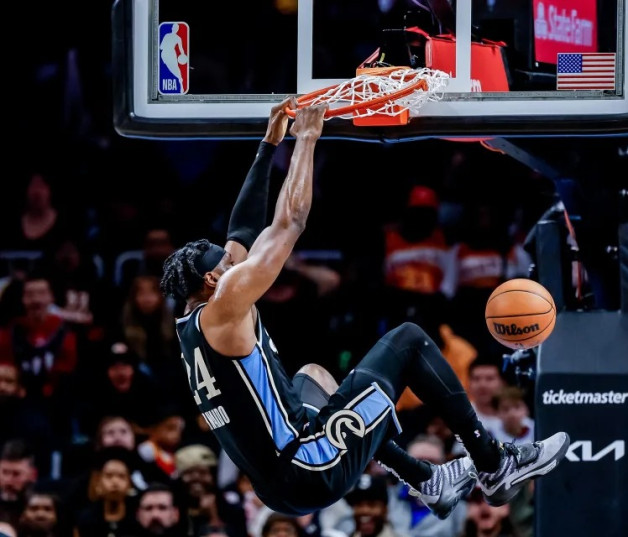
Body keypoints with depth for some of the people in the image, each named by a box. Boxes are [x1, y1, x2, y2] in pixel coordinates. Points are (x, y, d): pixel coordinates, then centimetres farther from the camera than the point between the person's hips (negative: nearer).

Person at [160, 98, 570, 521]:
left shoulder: (192, 328, 14)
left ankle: (426, 482, 38)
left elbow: (243, 232, 21)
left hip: (284, 490, 9)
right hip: (315, 474, -9)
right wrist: (307, 138, -2)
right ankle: (494, 466, 5)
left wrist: (270, 144, 22)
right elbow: (290, 222, -12)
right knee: (408, 340, 2)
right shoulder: (224, 309, -11)